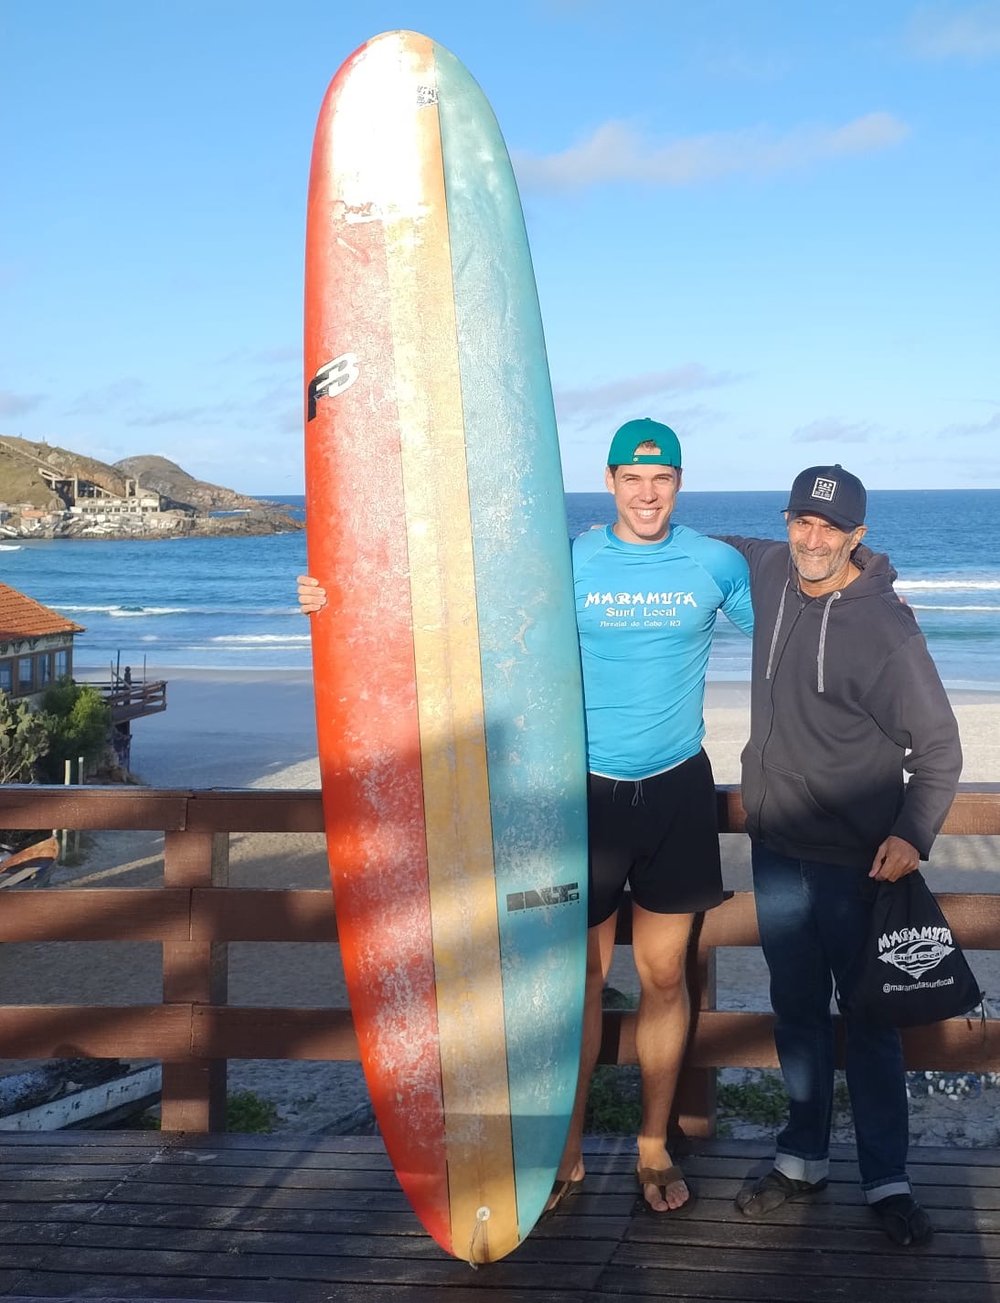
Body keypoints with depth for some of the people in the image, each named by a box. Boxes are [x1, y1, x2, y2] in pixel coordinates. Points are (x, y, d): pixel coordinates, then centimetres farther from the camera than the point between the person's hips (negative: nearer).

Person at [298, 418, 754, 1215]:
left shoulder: (717, 563, 1)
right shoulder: (568, 563, -2)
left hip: (677, 790, 1)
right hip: (587, 790, -1)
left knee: (664, 974, 8)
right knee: (581, 975, 6)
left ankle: (655, 1148, 25)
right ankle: (568, 1153, 20)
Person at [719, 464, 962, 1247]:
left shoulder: (885, 627, -18)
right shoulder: (771, 573, -1)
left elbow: (938, 746, -13)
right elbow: (732, 549, 23)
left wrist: (913, 835, -25)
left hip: (854, 860, -5)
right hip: (777, 850, 5)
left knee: (868, 1021, 6)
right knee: (797, 1011, 15)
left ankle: (888, 1181, 19)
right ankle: (804, 1160, 29)